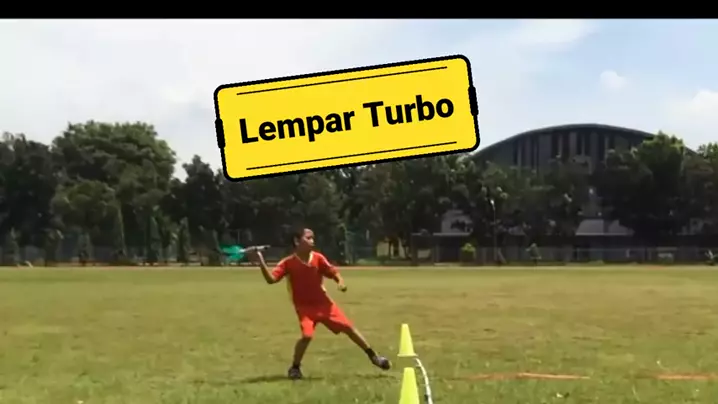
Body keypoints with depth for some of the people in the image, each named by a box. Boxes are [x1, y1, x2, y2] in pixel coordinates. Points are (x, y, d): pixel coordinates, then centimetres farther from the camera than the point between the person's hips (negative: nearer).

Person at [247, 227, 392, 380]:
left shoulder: (318, 258, -9)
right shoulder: (288, 263, -17)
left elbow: (333, 272, -1)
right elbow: (271, 279, -26)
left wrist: (340, 281, -23)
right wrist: (261, 263, -39)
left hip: (323, 303, 3)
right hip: (304, 307, -3)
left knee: (348, 327, 5)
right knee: (307, 335, -25)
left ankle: (373, 356, 21)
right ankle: (295, 368, 0)